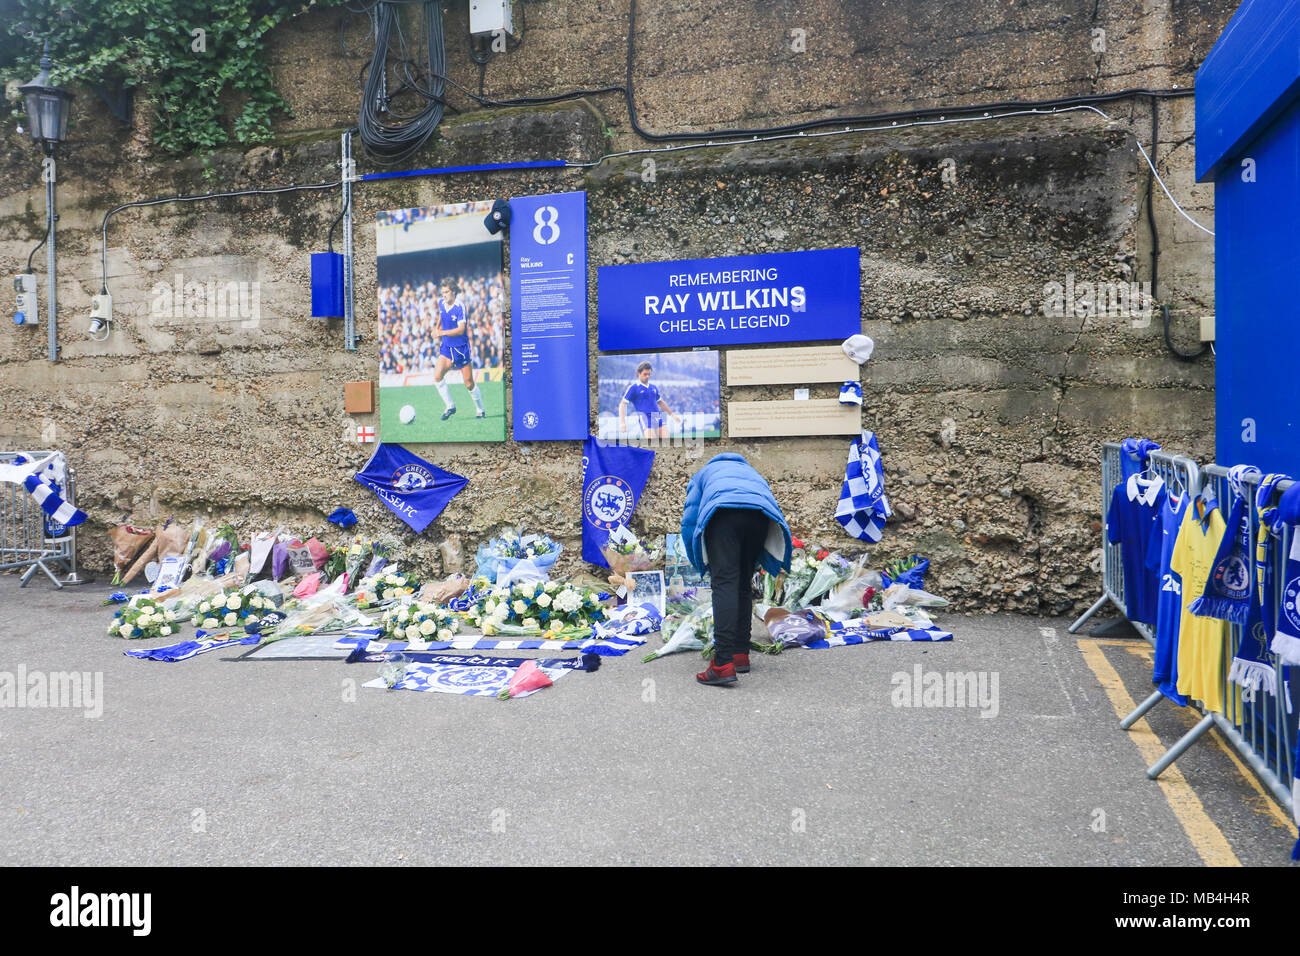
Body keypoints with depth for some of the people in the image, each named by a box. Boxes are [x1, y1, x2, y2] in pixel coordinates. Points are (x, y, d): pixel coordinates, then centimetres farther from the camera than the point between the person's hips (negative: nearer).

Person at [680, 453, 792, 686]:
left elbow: (689, 521, 24)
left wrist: (700, 564, 32)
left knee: (724, 584, -12)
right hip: (760, 515, 4)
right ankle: (740, 654, 18)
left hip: (724, 512, -4)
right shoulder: (751, 471, 46)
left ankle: (723, 664, -23)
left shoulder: (703, 473, 37)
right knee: (743, 586, 17)